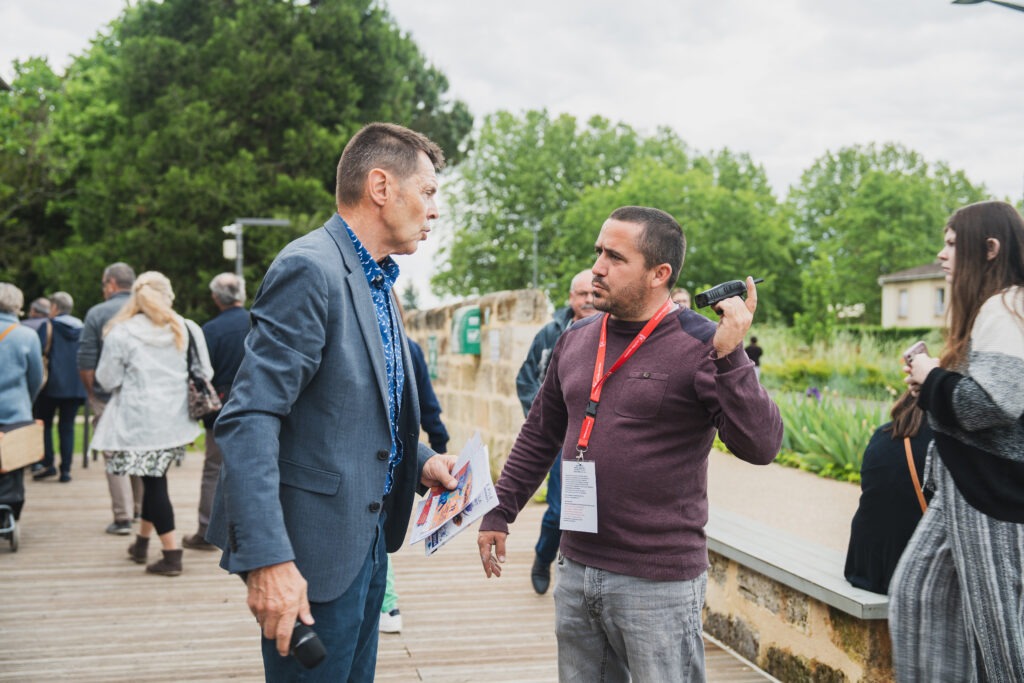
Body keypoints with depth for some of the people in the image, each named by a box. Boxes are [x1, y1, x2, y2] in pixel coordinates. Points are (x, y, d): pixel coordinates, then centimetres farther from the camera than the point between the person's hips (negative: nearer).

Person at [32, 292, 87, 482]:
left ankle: (48, 464, -1)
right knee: (67, 426, 7)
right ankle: (66, 469, 3)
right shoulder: (81, 328, 9)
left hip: (53, 383, -4)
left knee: (44, 423, 9)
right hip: (76, 386, 4)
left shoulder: (49, 327, -3)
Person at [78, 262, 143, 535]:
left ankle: (123, 517, 1)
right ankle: (140, 509, 24)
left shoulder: (97, 313, -6)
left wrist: (92, 392, 6)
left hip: (108, 398, -3)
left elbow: (85, 362, -7)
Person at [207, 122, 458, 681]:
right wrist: (267, 558, -29)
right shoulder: (310, 269, -17)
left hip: (367, 538, 9)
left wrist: (416, 461, 8)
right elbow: (249, 420, -24)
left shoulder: (375, 281, 13)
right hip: (316, 549, -9)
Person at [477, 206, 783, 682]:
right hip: (575, 568, 6)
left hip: (658, 583, -6)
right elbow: (539, 435, 17)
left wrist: (730, 356, -28)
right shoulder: (575, 340, 7)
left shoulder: (700, 346, -11)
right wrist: (499, 512, 15)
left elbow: (761, 446, -19)